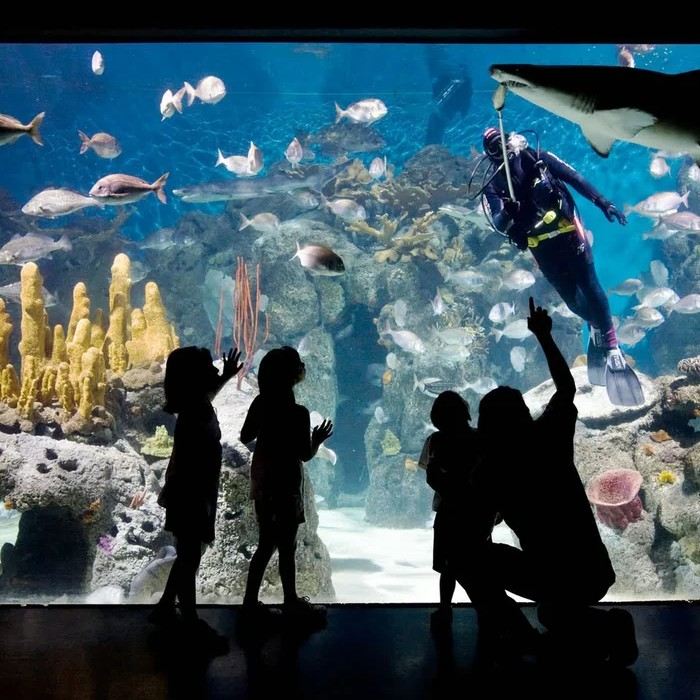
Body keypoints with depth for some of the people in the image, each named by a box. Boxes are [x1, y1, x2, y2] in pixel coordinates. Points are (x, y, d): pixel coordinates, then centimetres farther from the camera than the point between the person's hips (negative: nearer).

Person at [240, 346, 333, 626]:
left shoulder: (260, 403, -2)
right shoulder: (298, 413, -21)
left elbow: (245, 437, 10)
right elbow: (305, 455, -13)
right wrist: (317, 439, 5)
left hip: (262, 482, 7)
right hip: (285, 485, -6)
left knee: (266, 544, 17)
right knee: (286, 547, 8)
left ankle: (251, 601, 21)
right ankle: (292, 603, 23)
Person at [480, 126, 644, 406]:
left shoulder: (538, 158, -1)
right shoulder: (493, 186, -2)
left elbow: (574, 178, 1)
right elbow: (500, 224, -14)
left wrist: (602, 202, -7)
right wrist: (508, 214, -38)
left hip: (568, 231, -1)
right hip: (541, 246, 1)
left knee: (590, 287, -7)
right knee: (571, 297, 6)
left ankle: (612, 348, 3)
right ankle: (596, 324, 40)